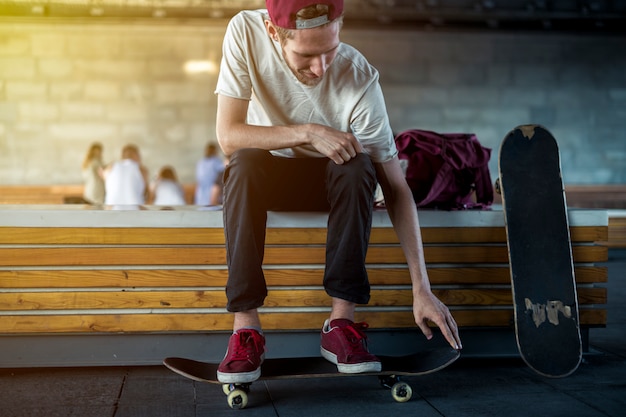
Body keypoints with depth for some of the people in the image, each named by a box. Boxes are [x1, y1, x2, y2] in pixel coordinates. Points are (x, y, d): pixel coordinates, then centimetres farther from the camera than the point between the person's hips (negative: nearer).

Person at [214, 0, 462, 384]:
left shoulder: (359, 78, -27)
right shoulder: (246, 32, -23)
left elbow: (396, 188, -25)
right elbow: (228, 136, -25)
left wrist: (422, 289, -28)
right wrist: (308, 133, -36)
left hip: (332, 180, 0)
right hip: (268, 173, 1)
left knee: (359, 165, -33)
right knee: (244, 163, -33)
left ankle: (341, 321, -28)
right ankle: (246, 326, -31)